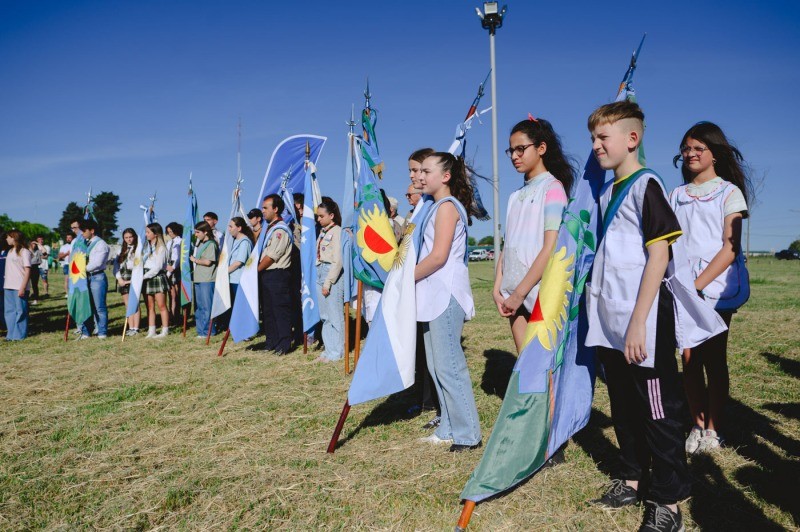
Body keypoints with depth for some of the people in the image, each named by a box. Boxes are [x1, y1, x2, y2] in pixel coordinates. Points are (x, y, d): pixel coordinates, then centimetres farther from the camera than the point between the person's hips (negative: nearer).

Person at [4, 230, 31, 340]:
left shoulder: (24, 251, -6)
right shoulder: (10, 251, 16)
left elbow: (28, 270, -10)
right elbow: (9, 269, 14)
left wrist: (23, 287, -16)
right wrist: (5, 284, 5)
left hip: (19, 287, -7)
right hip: (8, 286, 7)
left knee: (20, 310, -1)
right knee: (8, 311, 9)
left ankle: (20, 334, 6)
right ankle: (11, 334, 16)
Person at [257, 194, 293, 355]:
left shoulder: (281, 230, -14)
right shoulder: (269, 228, 16)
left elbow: (271, 256, -16)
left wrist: (256, 269, -7)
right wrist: (258, 269, 8)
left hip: (278, 275, -10)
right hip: (266, 275, 10)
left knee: (280, 310, -4)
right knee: (267, 310, 14)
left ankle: (284, 344, 2)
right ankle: (272, 342, 24)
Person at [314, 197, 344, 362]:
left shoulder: (337, 231, -9)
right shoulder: (323, 232, 15)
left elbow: (338, 260, -15)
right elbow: (319, 256, 13)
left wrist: (328, 282, -16)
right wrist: (321, 279, 5)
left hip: (333, 273, -8)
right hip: (320, 272, 8)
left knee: (335, 315, -1)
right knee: (324, 316, 12)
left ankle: (337, 352, 8)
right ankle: (329, 349, 21)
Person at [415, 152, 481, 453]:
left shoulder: (447, 206, -9)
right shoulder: (436, 207, 20)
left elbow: (438, 256, -18)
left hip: (446, 294, -10)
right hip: (434, 295, 10)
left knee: (448, 366, -6)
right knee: (438, 366, 13)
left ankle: (468, 434, 5)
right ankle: (450, 429, 23)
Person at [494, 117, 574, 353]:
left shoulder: (552, 188, -5)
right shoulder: (516, 196, 15)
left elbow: (551, 248, -14)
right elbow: (508, 246, 12)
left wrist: (520, 292, -14)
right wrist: (498, 288, 1)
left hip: (540, 291, -6)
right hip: (515, 294, 6)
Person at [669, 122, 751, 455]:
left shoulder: (729, 192, 1)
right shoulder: (677, 195, 13)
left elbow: (730, 248, -8)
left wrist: (698, 284, -18)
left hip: (717, 285, -3)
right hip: (684, 287, 3)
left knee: (714, 358, 2)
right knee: (690, 358, 2)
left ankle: (713, 430, 12)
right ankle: (697, 426, 13)